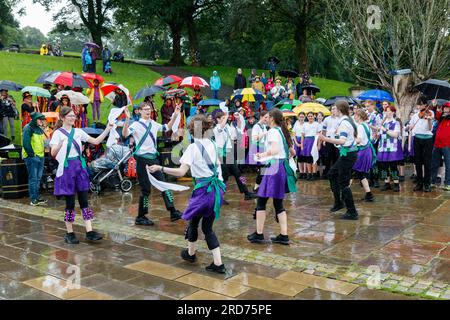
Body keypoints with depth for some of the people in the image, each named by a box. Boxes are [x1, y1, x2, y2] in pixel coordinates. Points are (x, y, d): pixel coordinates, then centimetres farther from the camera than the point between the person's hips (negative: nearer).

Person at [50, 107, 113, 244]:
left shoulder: (78, 131, 9)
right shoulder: (58, 133, -4)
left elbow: (96, 141, 7)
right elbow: (53, 153, -16)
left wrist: (107, 129, -3)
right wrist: (60, 143, -35)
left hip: (80, 166, 4)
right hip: (67, 167, -4)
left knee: (84, 201, 3)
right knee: (70, 202, 1)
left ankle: (89, 232, 4)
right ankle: (70, 233, 14)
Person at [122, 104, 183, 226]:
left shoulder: (154, 124, 9)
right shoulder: (136, 125, -10)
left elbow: (167, 128, 21)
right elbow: (125, 134, -27)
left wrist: (175, 115, 11)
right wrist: (127, 119, -40)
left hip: (154, 158, 6)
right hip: (142, 159, -6)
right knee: (146, 189, -1)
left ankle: (173, 212, 10)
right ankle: (140, 217, 12)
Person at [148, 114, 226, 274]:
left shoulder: (193, 147, -11)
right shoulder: (212, 144, 7)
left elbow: (181, 172, -20)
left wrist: (160, 168, -17)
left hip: (204, 190, -6)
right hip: (217, 188, 6)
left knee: (193, 222, 20)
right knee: (208, 227, 13)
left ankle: (190, 253, 41)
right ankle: (218, 263, 5)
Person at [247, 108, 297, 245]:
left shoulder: (272, 132, -11)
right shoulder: (283, 131, 14)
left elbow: (274, 150, -27)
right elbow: (292, 152, 19)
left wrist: (262, 155, -13)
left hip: (274, 167, -9)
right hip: (284, 167, 9)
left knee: (261, 201, 1)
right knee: (278, 203, 11)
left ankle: (259, 234, 4)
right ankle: (283, 235, 9)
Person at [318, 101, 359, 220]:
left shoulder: (344, 122, -19)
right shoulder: (349, 120, 10)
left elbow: (342, 141, -29)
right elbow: (354, 136, 21)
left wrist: (326, 139, -36)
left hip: (347, 154, -10)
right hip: (350, 153, 10)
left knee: (344, 183, -4)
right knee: (332, 174, 22)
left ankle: (352, 213, 1)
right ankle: (338, 202, 27)